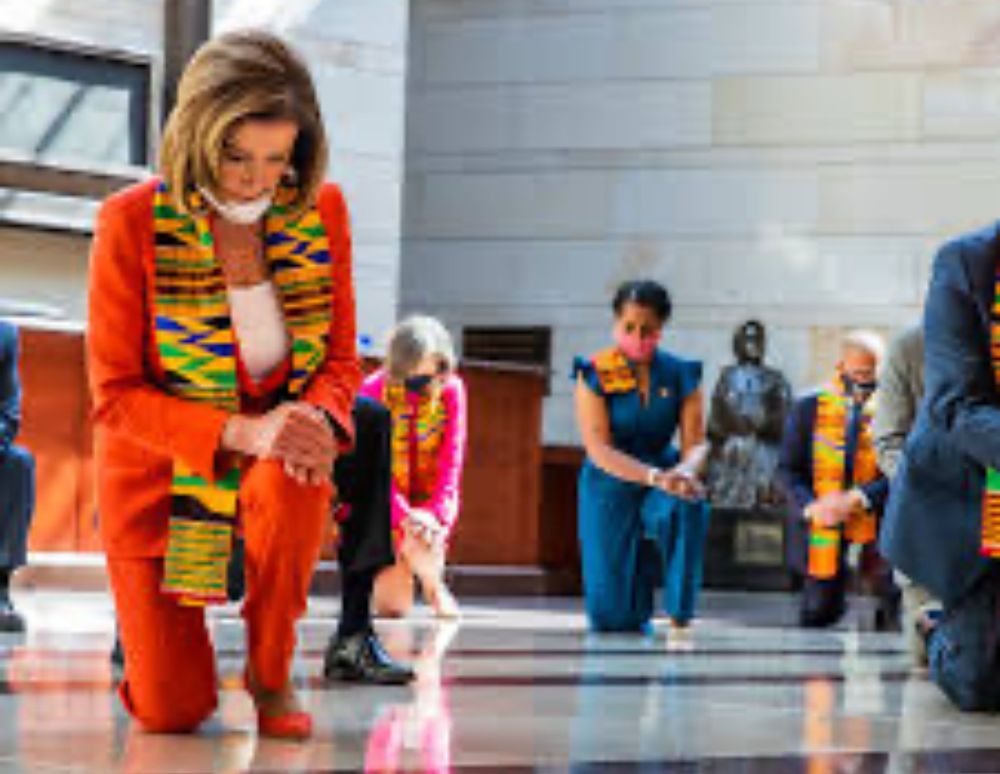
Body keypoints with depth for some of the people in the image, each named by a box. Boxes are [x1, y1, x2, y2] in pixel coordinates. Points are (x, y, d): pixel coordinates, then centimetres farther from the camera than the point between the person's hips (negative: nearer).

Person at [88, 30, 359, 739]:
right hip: (158, 468, -2)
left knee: (299, 479, -38)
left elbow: (340, 358, 1)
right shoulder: (131, 222, -17)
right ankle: (149, 622, 31)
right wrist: (243, 431, -31)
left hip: (272, 458, 2)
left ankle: (272, 670, -11)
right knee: (169, 712, -8)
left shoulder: (321, 211, -7)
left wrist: (317, 417, -25)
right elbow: (116, 394, -15)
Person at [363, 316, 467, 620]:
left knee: (420, 543, -34)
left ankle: (433, 585, 4)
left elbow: (451, 459, -9)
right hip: (387, 503, -1)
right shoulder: (375, 390, -15)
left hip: (430, 501, 1)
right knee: (392, 608, -7)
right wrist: (404, 515, -27)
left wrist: (437, 513, -23)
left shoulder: (451, 390, -11)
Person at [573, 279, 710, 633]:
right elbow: (599, 450, -18)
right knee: (612, 619, -5)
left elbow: (695, 443, -6)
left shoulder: (680, 375, -4)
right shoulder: (595, 374, -10)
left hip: (664, 476, 1)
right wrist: (654, 477, -33)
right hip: (611, 486, -1)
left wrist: (685, 471, -31)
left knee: (689, 505, -38)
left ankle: (679, 615, -23)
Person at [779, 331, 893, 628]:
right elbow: (789, 469, 3)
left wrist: (857, 499, -22)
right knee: (816, 616, 1)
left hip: (874, 523, -1)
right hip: (820, 526, 1)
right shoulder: (809, 408, 5)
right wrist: (810, 507, -15)